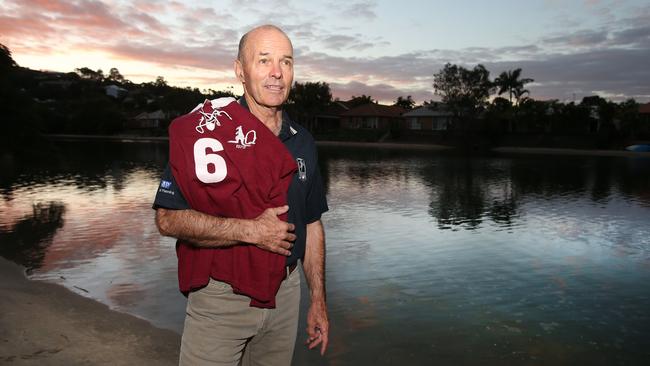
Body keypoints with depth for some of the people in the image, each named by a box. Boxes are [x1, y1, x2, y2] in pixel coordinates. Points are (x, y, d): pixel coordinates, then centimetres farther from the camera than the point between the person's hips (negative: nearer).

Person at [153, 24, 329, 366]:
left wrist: (318, 300, 7)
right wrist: (251, 230, -23)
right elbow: (168, 219, -18)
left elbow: (311, 224, 9)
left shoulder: (303, 142, 4)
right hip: (220, 295, -4)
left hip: (285, 293, 5)